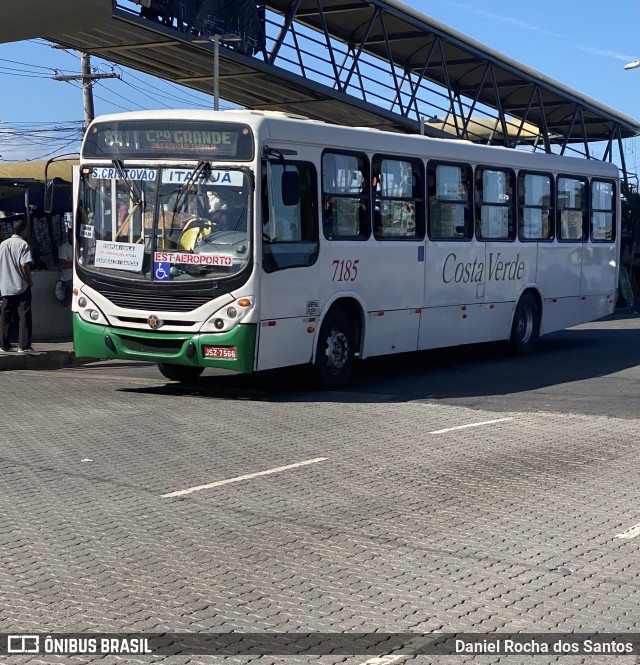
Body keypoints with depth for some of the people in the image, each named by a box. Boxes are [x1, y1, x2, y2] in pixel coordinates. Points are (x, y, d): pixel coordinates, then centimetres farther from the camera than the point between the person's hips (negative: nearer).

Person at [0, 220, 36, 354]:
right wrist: (30, 281, -5)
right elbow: (25, 265, -17)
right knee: (24, 317, -3)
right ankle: (24, 346, -7)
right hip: (21, 287, -5)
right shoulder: (23, 244, -8)